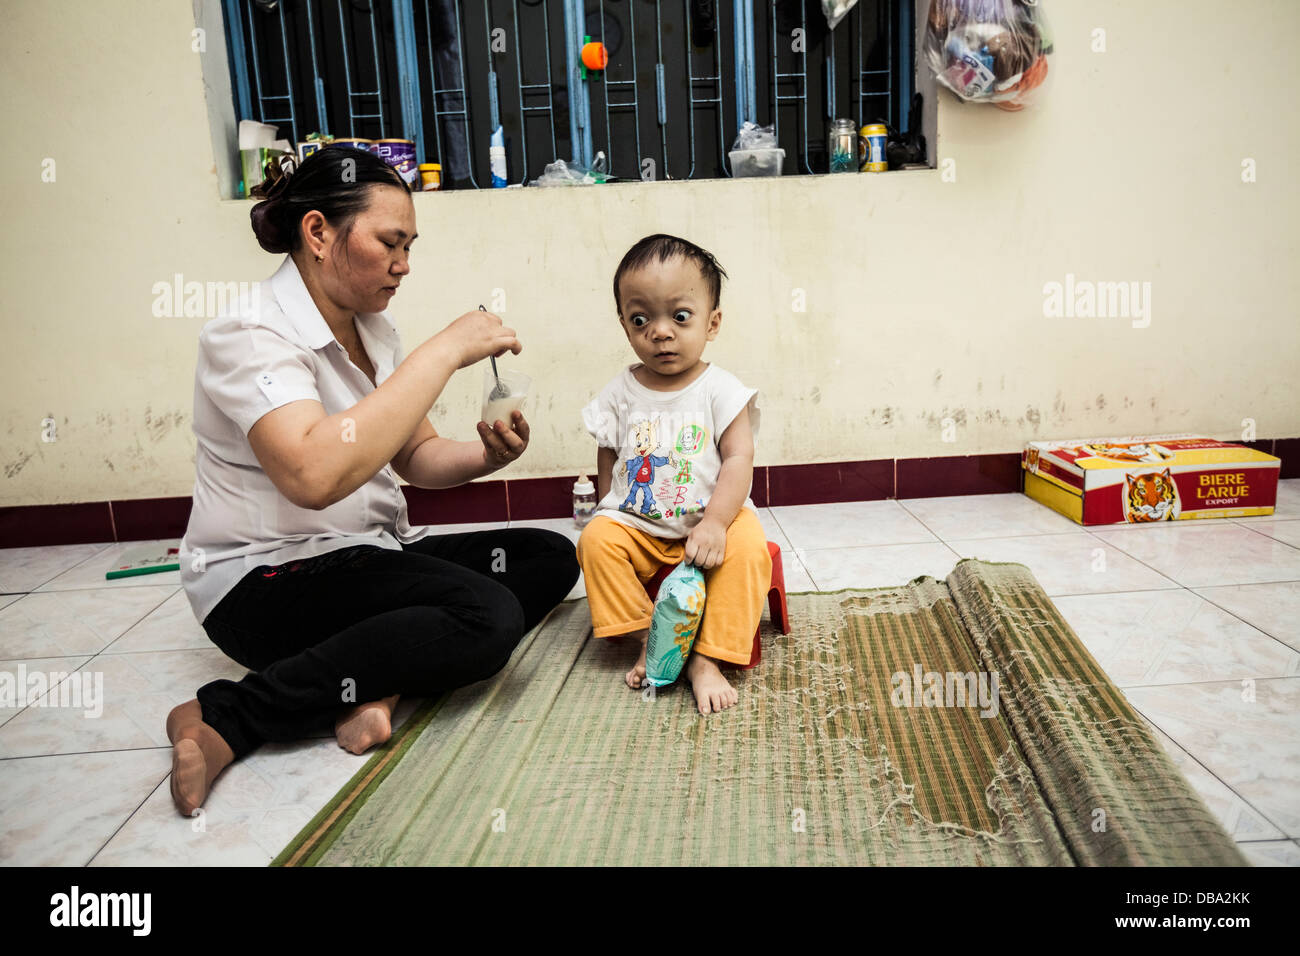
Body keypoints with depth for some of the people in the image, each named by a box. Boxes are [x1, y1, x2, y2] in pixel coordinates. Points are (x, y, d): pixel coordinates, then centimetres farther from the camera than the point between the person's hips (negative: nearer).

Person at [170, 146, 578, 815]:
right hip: (267, 580, -9)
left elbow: (416, 456, 14)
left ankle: (373, 679, -16)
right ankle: (226, 717, -19)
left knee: (550, 557, -2)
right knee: (487, 617, -29)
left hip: (372, 555, 9)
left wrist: (483, 456, -10)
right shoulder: (249, 334, -18)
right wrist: (446, 350, -30)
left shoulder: (372, 329, 9)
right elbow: (315, 473, -37)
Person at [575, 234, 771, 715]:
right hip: (636, 525, 3)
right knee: (595, 540, -22)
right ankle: (648, 639, -10)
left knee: (747, 547, -29)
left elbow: (738, 460, -14)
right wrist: (610, 514, 2)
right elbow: (608, 459, 11)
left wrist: (715, 523, -27)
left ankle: (706, 658, -19)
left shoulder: (720, 390, -7)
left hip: (712, 518, -2)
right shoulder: (621, 393, 2)